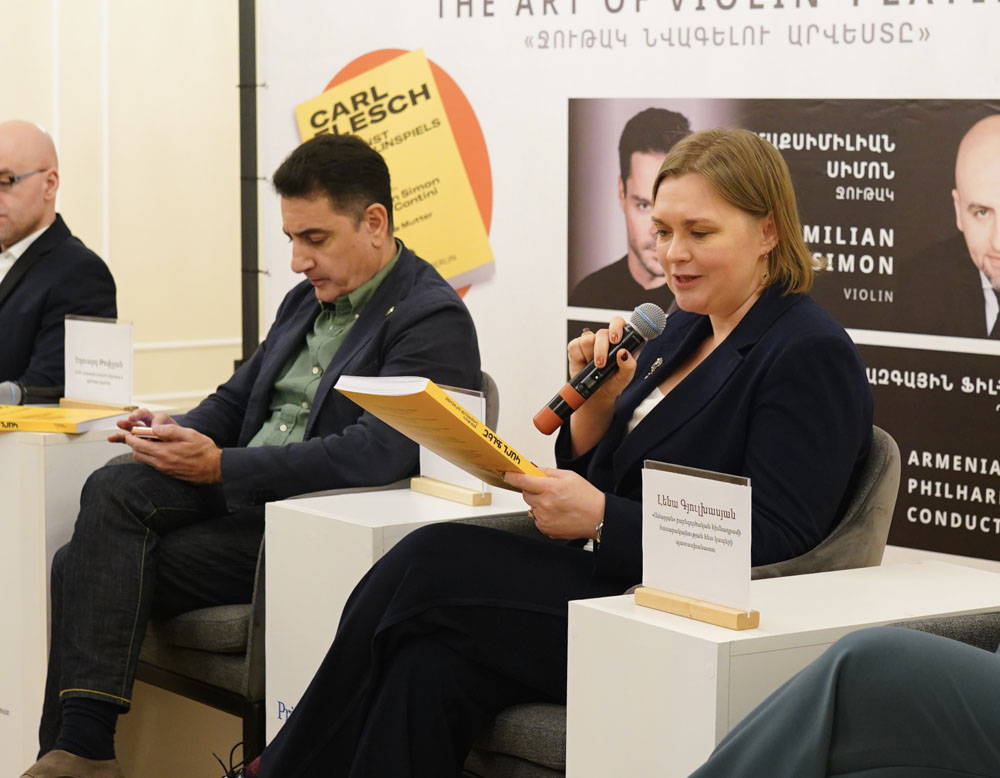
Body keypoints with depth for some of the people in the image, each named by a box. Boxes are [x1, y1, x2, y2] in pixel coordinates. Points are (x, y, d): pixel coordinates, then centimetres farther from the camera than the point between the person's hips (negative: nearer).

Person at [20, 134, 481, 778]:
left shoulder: (434, 320, -10)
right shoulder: (308, 301, 19)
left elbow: (376, 454, -22)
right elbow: (236, 399, 25)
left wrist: (221, 466, -26)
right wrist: (178, 435, -1)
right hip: (240, 497, 8)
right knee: (112, 491, -18)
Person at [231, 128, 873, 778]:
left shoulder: (811, 356, -8)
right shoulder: (687, 331, 19)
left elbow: (774, 543, -17)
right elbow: (592, 477, 22)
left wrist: (600, 518, -22)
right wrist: (595, 402, 0)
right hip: (605, 583, 8)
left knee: (436, 562, -20)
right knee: (430, 669, -22)